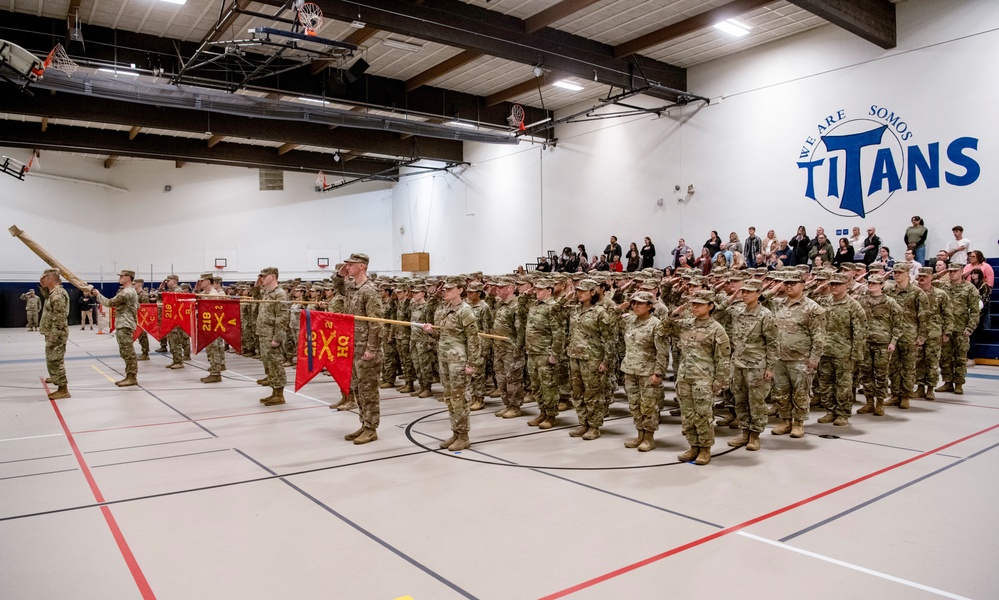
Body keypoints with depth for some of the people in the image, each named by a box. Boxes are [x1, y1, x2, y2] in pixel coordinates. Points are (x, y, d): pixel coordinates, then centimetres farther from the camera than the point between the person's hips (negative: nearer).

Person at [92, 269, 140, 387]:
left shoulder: (126, 292, -15)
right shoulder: (131, 291, 19)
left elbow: (110, 303, -13)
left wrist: (98, 294, 0)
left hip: (125, 325, -11)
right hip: (123, 325, 11)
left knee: (127, 352, -9)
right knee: (126, 352, 12)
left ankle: (131, 377, -7)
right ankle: (129, 376, 16)